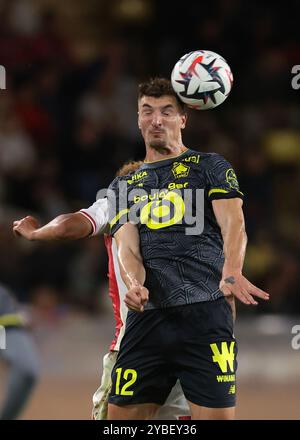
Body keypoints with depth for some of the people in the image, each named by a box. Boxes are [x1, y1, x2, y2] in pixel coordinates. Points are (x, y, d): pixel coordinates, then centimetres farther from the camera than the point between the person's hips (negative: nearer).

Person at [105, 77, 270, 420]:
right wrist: (134, 284, -16)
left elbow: (233, 225, -4)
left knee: (216, 416, -12)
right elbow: (127, 247, 9)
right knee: (120, 416, 1)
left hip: (205, 314, -3)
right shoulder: (124, 186, 22)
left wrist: (231, 273, -26)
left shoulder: (209, 166, 12)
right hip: (147, 316, 4)